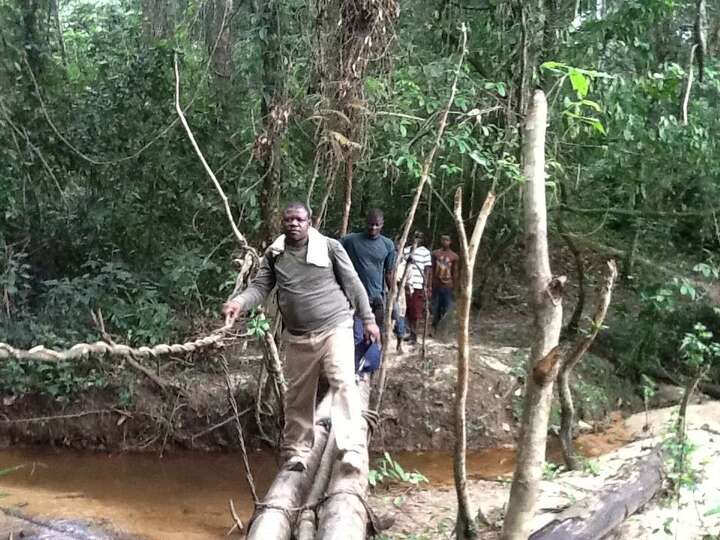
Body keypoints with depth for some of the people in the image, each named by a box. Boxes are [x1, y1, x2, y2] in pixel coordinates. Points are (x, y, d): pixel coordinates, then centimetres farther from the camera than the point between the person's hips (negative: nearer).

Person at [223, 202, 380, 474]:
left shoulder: (330, 247, -3)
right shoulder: (273, 255, 5)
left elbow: (352, 283, 1)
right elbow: (260, 287, 1)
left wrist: (368, 319, 2)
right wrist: (240, 301, -20)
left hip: (335, 328, -3)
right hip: (298, 337, 4)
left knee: (343, 384, -19)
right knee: (298, 397, 11)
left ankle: (352, 449, -22)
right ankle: (296, 451, 25)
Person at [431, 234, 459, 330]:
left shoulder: (454, 256, 3)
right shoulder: (435, 254, 5)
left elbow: (454, 273, 7)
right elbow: (431, 271, 5)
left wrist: (454, 288, 3)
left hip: (448, 287, -1)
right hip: (436, 287, 1)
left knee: (447, 312, -3)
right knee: (436, 311, 4)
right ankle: (435, 330, 14)